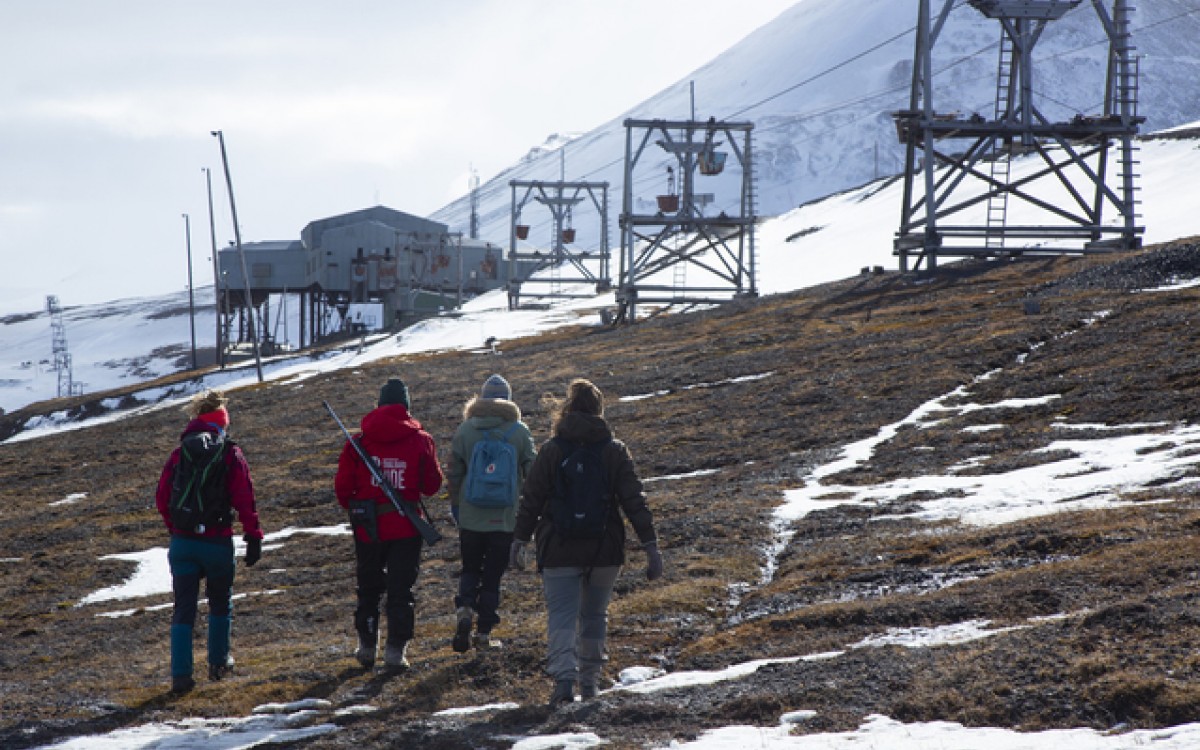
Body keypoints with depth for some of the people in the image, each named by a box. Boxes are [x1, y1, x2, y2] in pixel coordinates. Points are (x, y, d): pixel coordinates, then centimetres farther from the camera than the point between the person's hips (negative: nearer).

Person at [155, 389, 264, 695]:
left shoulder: (180, 453, 3)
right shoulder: (230, 454, -4)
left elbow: (162, 498, 6)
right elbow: (245, 500, -7)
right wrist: (253, 538, -1)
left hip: (182, 542, 1)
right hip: (218, 542, -1)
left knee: (184, 609, 4)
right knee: (220, 602, 22)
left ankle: (181, 674, -6)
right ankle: (218, 661, 31)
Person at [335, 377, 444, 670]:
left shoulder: (359, 441, -6)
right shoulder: (420, 440, -8)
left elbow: (342, 486, -4)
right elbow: (432, 486, -2)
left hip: (368, 527, 1)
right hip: (406, 528, -1)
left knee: (369, 588, 17)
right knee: (401, 589, 6)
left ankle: (367, 646, 20)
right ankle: (396, 648, 0)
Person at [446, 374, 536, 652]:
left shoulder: (465, 430, -2)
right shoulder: (520, 431, -3)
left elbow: (454, 472, 3)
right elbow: (532, 472, 0)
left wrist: (455, 504, 16)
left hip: (471, 517, 0)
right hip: (505, 519, 0)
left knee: (470, 569, 15)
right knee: (493, 575, 8)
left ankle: (465, 609, -10)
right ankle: (484, 632, 7)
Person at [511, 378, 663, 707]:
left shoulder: (550, 452, -3)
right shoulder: (615, 451, 0)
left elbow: (531, 502, 0)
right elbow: (634, 503, -3)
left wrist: (519, 541, 9)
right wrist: (650, 546, -2)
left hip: (559, 551, -2)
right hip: (604, 551, 2)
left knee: (561, 615, -4)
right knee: (594, 615, 18)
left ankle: (564, 677, -24)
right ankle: (590, 681, 23)